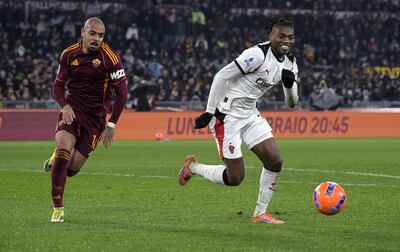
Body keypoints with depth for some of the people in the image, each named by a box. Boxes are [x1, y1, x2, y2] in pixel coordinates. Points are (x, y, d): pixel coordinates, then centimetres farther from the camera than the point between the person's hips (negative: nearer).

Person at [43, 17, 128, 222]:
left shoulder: (109, 57, -11)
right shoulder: (69, 54, 0)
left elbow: (121, 91, -8)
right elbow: (58, 85, 8)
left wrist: (112, 124, -11)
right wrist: (65, 105, -13)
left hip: (96, 116, -1)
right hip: (72, 111, 1)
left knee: (71, 169, -6)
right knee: (63, 147, -25)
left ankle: (57, 158, 35)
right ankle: (58, 209, -11)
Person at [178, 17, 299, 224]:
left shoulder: (290, 63, 4)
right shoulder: (258, 54, -23)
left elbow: (292, 103, 9)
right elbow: (221, 76, -20)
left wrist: (290, 84, -14)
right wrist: (209, 112, -17)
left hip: (249, 114, 8)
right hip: (227, 116, -8)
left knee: (274, 161, -3)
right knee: (235, 178, -6)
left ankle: (260, 213, 11)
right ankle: (193, 167, 19)